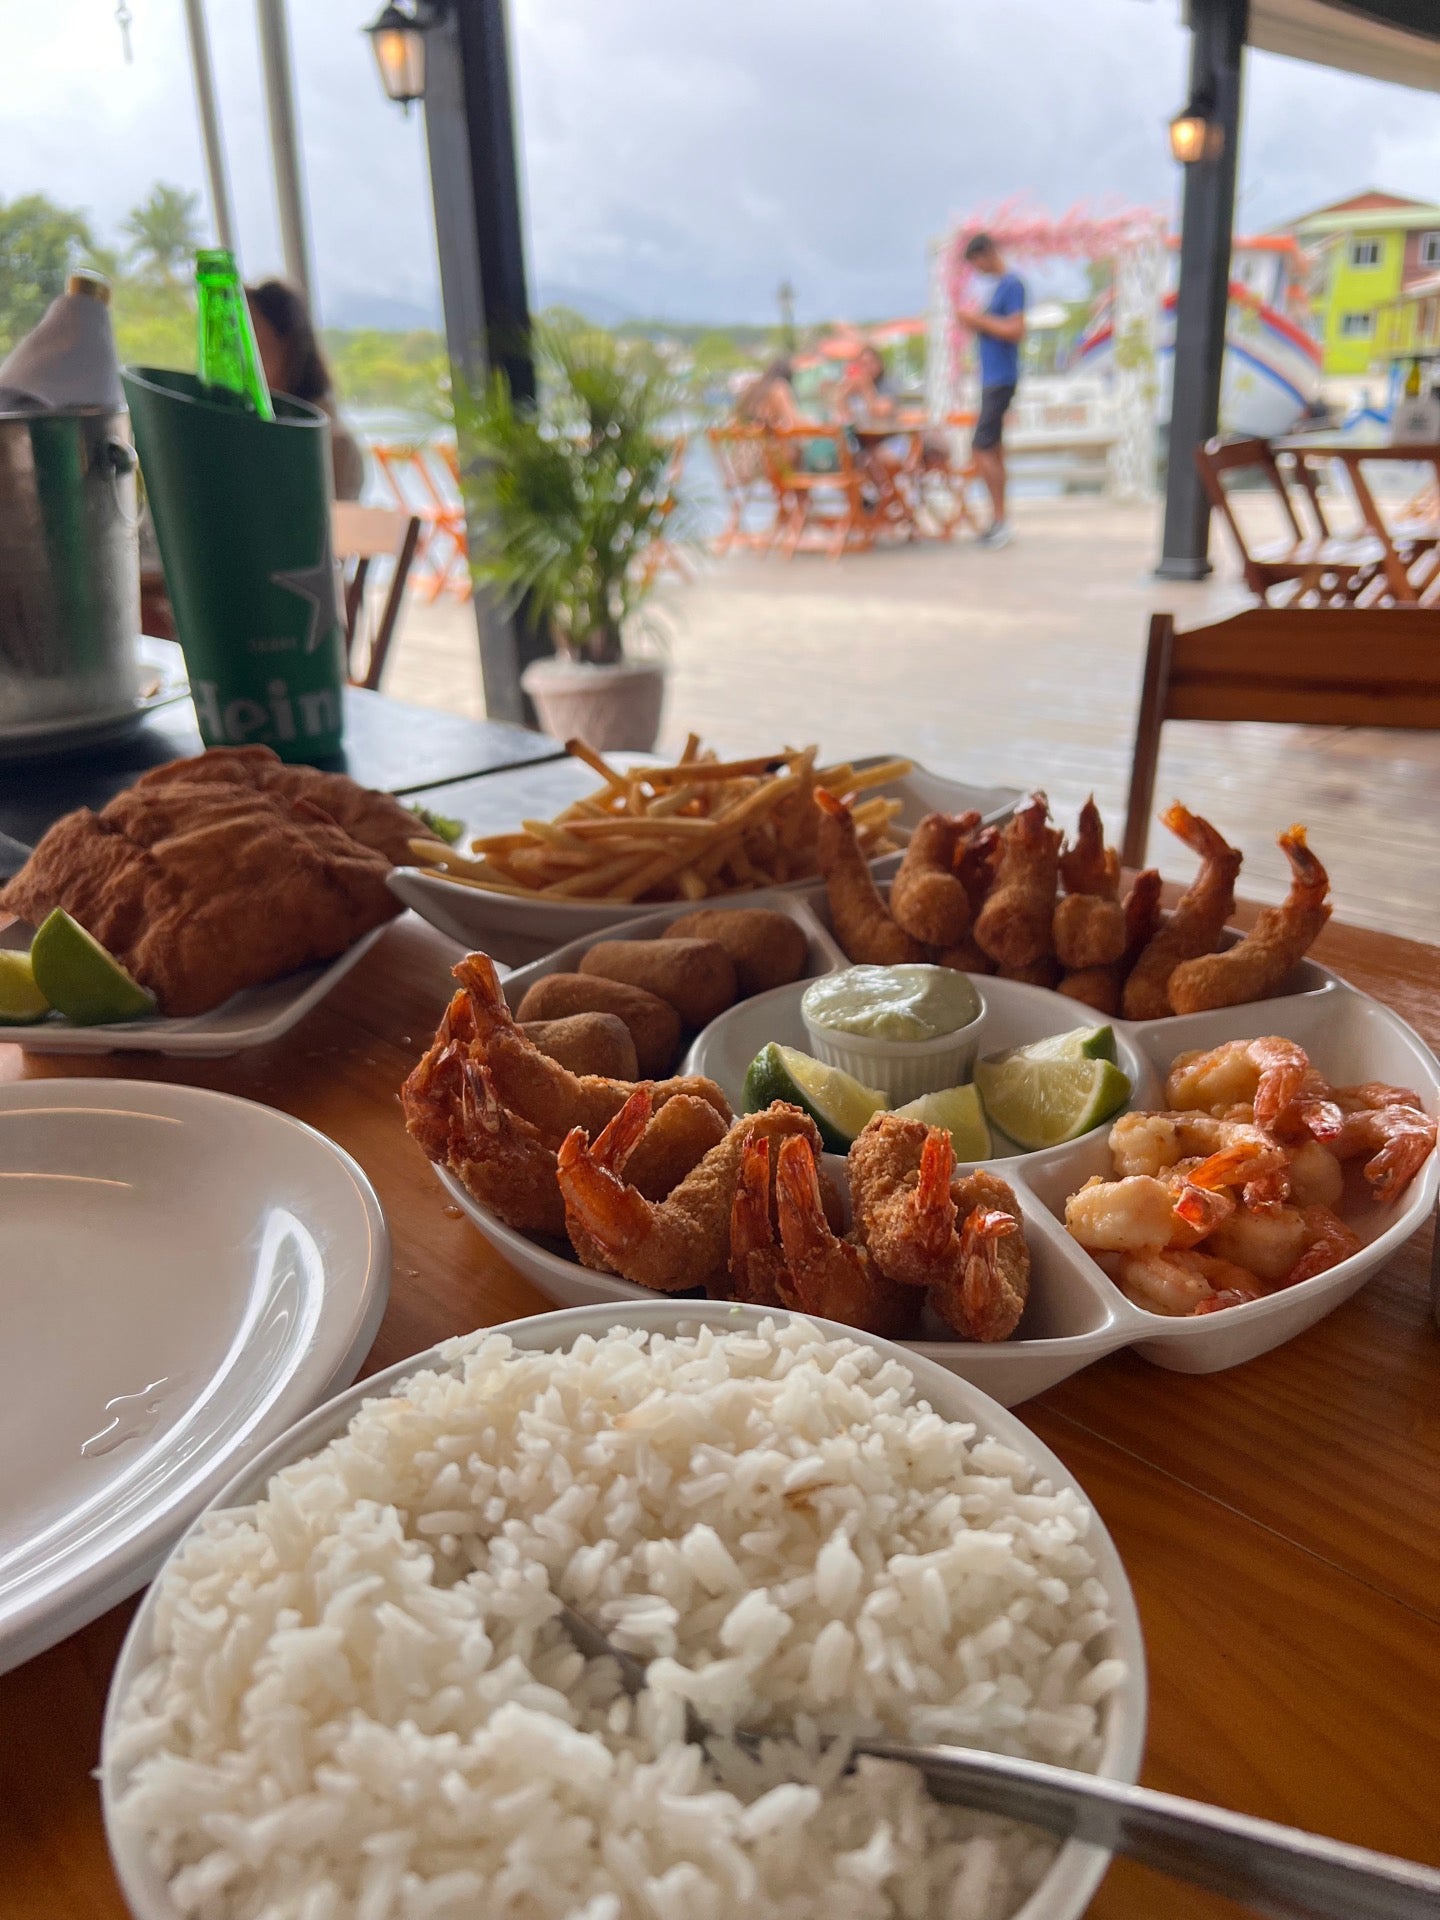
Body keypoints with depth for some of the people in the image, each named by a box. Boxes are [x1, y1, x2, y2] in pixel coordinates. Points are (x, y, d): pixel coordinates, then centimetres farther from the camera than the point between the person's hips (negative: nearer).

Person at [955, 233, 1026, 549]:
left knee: (982, 448, -13)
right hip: (992, 378, 10)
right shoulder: (997, 285, 17)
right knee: (994, 449, 10)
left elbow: (1016, 331, -20)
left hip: (1001, 379, -10)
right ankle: (999, 522, 15)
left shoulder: (1012, 284, -12)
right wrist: (976, 323, 6)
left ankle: (1001, 521, -10)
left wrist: (980, 320, -14)